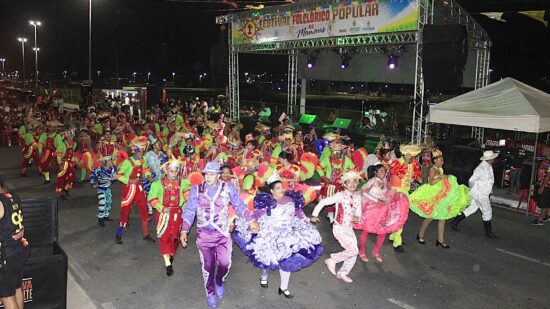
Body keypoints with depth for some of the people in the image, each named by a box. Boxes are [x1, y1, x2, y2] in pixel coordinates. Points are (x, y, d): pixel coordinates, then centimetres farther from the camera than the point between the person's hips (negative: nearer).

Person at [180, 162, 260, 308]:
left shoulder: (228, 188, -4)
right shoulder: (196, 190, -3)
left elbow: (239, 206, 3)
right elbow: (189, 211, 2)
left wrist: (251, 221, -4)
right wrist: (184, 231, -4)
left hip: (223, 234, 0)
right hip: (204, 235, 0)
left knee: (225, 264, 0)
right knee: (208, 266, 9)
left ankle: (219, 282, 34)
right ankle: (210, 293, 32)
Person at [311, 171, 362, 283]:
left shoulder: (357, 197, 3)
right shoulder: (340, 195, -16)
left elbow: (358, 212, 11)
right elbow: (323, 202, -17)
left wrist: (356, 217, -12)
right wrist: (314, 215, -16)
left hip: (349, 228, 7)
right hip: (339, 228, -7)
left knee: (354, 253, 8)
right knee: (353, 250, -15)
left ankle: (342, 273, 27)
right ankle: (332, 260, 5)